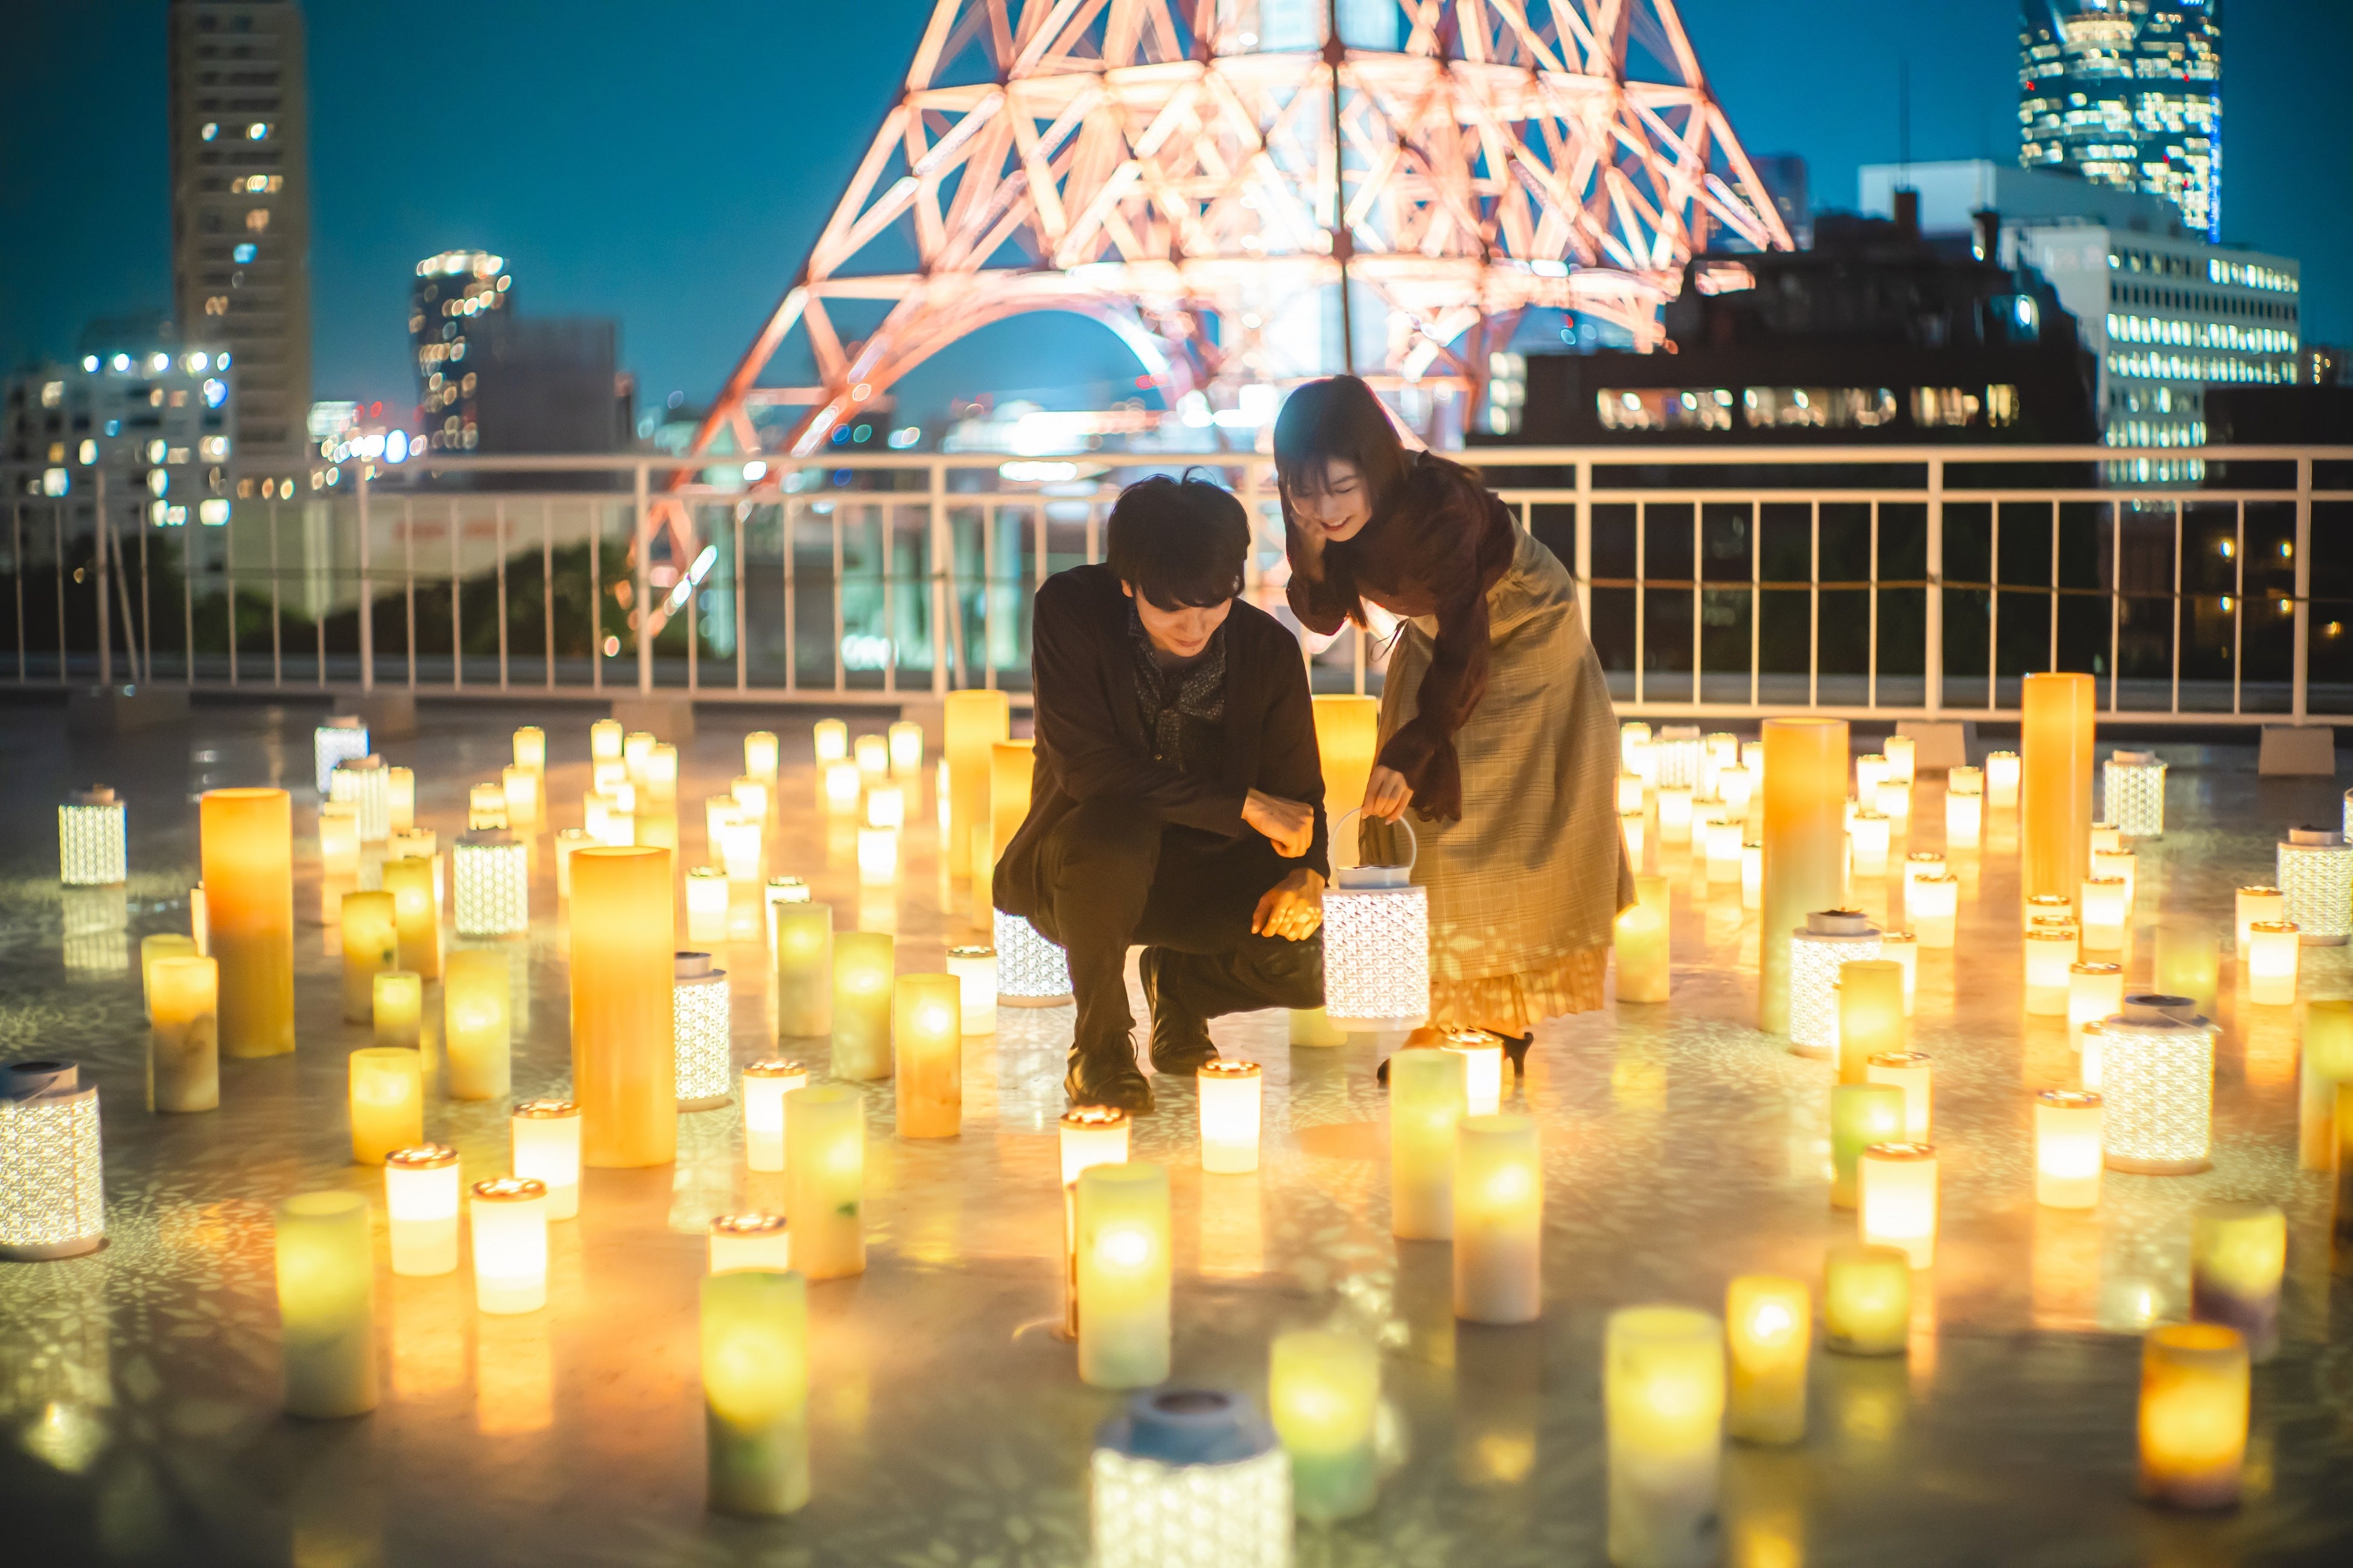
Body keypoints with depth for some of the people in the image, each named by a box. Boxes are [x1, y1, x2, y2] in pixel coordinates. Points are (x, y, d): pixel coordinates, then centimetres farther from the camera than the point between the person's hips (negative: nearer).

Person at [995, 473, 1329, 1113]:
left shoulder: (1269, 649, -8)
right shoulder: (1070, 610, -18)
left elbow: (1298, 792, -2)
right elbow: (1087, 769, -25)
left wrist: (1307, 873, -26)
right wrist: (1244, 805, -24)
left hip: (1206, 870, 3)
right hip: (1076, 865, -3)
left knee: (1312, 959, -22)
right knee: (1114, 834, -39)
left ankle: (1177, 985, 15)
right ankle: (1100, 1042, -13)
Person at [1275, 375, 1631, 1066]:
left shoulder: (1438, 506, -37)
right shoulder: (1324, 516, -18)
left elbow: (1465, 647, -33)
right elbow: (1322, 618, -10)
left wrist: (1410, 752, -37)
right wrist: (1309, 548, -29)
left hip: (1527, 646, -6)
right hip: (1438, 645, 6)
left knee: (1507, 836, -5)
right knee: (1418, 822, 0)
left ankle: (1505, 1030, 5)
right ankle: (1442, 1024, 5)